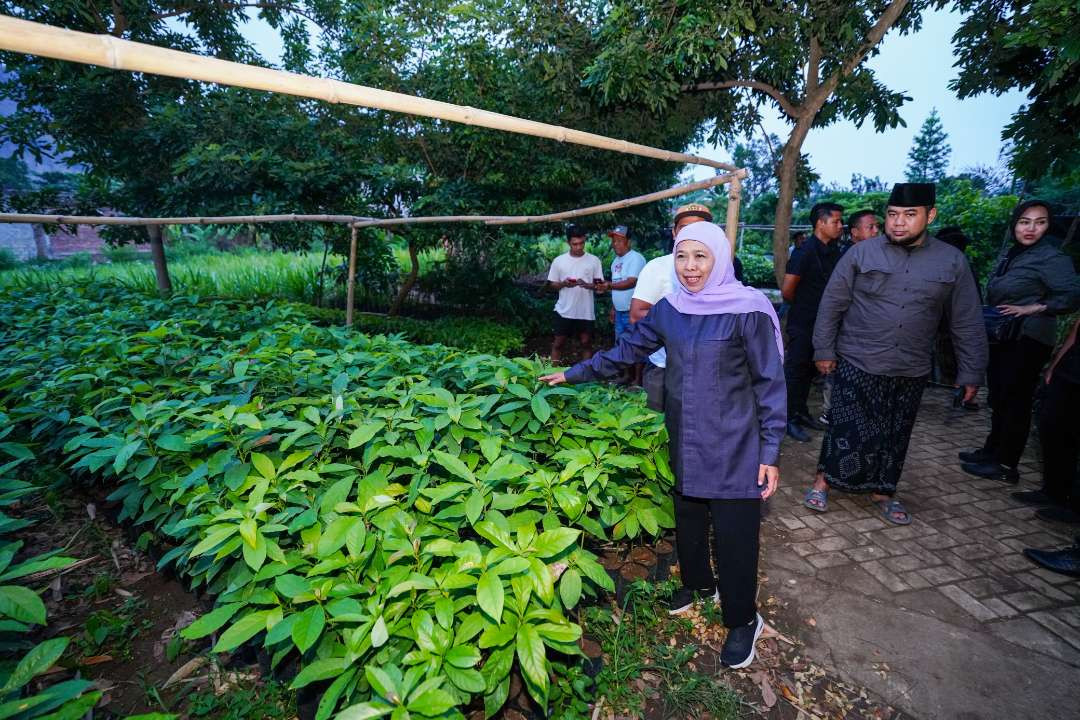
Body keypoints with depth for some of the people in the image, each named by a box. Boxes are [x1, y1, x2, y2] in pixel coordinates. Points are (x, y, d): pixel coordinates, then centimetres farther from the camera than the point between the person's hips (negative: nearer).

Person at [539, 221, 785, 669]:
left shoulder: (748, 310, -14)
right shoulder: (669, 309, 1)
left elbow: (769, 383, -10)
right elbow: (628, 349, 12)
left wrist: (770, 453, -10)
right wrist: (575, 374, 14)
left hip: (733, 444, -4)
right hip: (685, 440, 5)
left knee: (735, 531, 3)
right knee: (688, 517, 17)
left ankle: (743, 621, 26)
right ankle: (699, 583, 44)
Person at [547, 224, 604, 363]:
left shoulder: (594, 260, -1)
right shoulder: (559, 261, 1)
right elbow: (552, 284, 6)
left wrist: (587, 285, -20)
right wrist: (563, 283, -15)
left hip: (586, 312, 0)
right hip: (564, 311, 0)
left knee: (586, 343, 8)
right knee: (558, 343, 6)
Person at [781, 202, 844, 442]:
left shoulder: (834, 252, 8)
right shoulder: (805, 251, -15)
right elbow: (787, 290, -15)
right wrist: (804, 306, 1)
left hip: (821, 322, 7)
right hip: (802, 323, -7)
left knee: (808, 370, 15)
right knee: (795, 369, 0)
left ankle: (801, 412, 27)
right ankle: (789, 419, 8)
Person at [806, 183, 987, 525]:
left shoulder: (952, 261, 1)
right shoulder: (862, 253, -6)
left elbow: (967, 322, 5)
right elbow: (832, 304, -2)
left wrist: (971, 373, 5)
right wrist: (824, 350, -3)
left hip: (911, 372, 3)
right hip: (858, 365, -2)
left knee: (895, 436, 14)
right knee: (849, 431, -1)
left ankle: (883, 491, 32)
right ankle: (823, 480, 18)